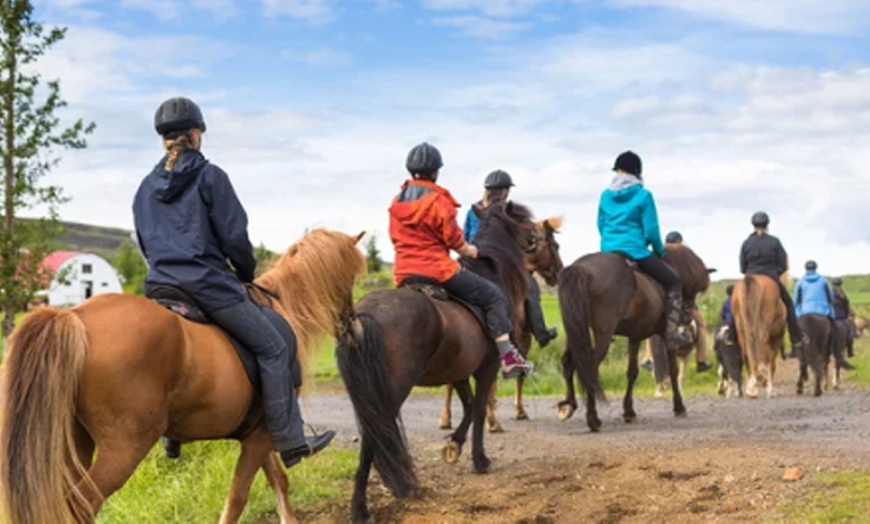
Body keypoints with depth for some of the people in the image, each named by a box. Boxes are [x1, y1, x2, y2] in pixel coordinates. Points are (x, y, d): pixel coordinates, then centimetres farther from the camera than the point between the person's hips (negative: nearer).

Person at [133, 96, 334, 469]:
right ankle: (290, 442, 0)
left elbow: (146, 243, 19)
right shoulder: (209, 176, -5)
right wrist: (247, 273, 9)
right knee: (272, 349, 2)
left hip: (159, 286, 7)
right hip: (209, 284, -6)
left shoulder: (147, 187, 13)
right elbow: (234, 238, -8)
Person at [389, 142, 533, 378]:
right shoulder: (439, 200, -10)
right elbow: (453, 239, -7)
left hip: (403, 274, 7)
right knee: (493, 296, 2)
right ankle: (508, 357, -5)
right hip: (438, 270, -7)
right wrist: (468, 251, 11)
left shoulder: (397, 202, 10)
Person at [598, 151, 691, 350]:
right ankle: (673, 332, -2)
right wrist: (660, 251, 9)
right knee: (673, 281, 8)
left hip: (608, 251, 6)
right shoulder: (643, 195, -7)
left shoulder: (606, 195, 7)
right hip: (635, 251, -5)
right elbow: (651, 230, -8)